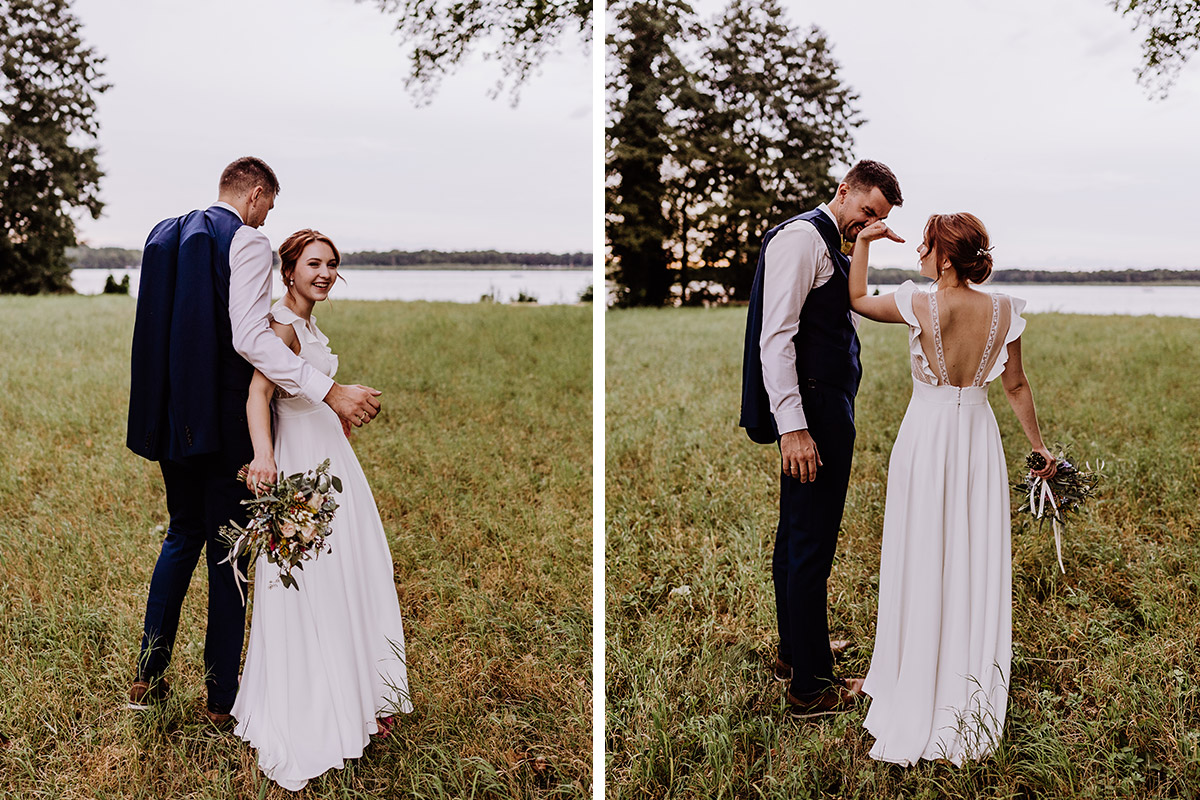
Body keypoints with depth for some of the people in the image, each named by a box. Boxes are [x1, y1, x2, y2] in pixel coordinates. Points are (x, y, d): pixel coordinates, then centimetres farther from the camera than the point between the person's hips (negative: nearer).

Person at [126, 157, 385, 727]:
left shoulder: (162, 236, 12)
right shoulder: (247, 242, -12)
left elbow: (160, 330, 17)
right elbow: (249, 339, -25)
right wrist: (332, 393, -29)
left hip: (172, 418, 8)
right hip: (224, 422, -7)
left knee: (183, 536, 22)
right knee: (228, 552, 4)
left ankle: (147, 678, 27)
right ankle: (221, 699, 14)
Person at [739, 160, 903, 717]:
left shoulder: (834, 248, 19)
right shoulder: (802, 237, -12)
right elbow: (776, 336, -22)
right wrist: (793, 426, -26)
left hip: (828, 408, 11)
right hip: (812, 412, -11)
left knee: (798, 534, 19)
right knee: (811, 544, -5)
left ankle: (795, 649, 34)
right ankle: (811, 687, 5)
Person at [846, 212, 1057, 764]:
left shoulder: (920, 305, -15)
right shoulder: (1003, 311, -4)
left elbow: (856, 299, 2)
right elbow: (1016, 387, 3)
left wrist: (863, 242, 11)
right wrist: (1039, 447, 14)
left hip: (926, 437, -3)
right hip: (978, 436, 4)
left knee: (922, 561, 9)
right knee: (975, 562, 13)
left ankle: (918, 683, 23)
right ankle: (966, 684, 26)